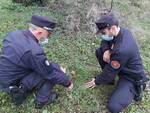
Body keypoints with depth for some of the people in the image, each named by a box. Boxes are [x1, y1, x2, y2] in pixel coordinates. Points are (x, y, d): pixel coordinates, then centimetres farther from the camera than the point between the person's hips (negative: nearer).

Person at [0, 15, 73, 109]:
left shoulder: (15, 34, -6)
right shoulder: (34, 51, -33)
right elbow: (51, 74, -20)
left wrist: (57, 67, 4)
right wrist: (68, 82, -2)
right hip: (12, 84, -8)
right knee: (50, 73, -11)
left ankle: (19, 94, 22)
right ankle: (42, 100, 12)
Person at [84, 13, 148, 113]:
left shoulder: (121, 50, -38)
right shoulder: (123, 31, -12)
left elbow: (110, 71, -23)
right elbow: (105, 42, 4)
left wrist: (96, 81, -6)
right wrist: (106, 51, -20)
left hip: (131, 77, -8)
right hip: (123, 67, 8)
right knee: (99, 51, -3)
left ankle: (135, 88, 3)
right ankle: (109, 78, 11)